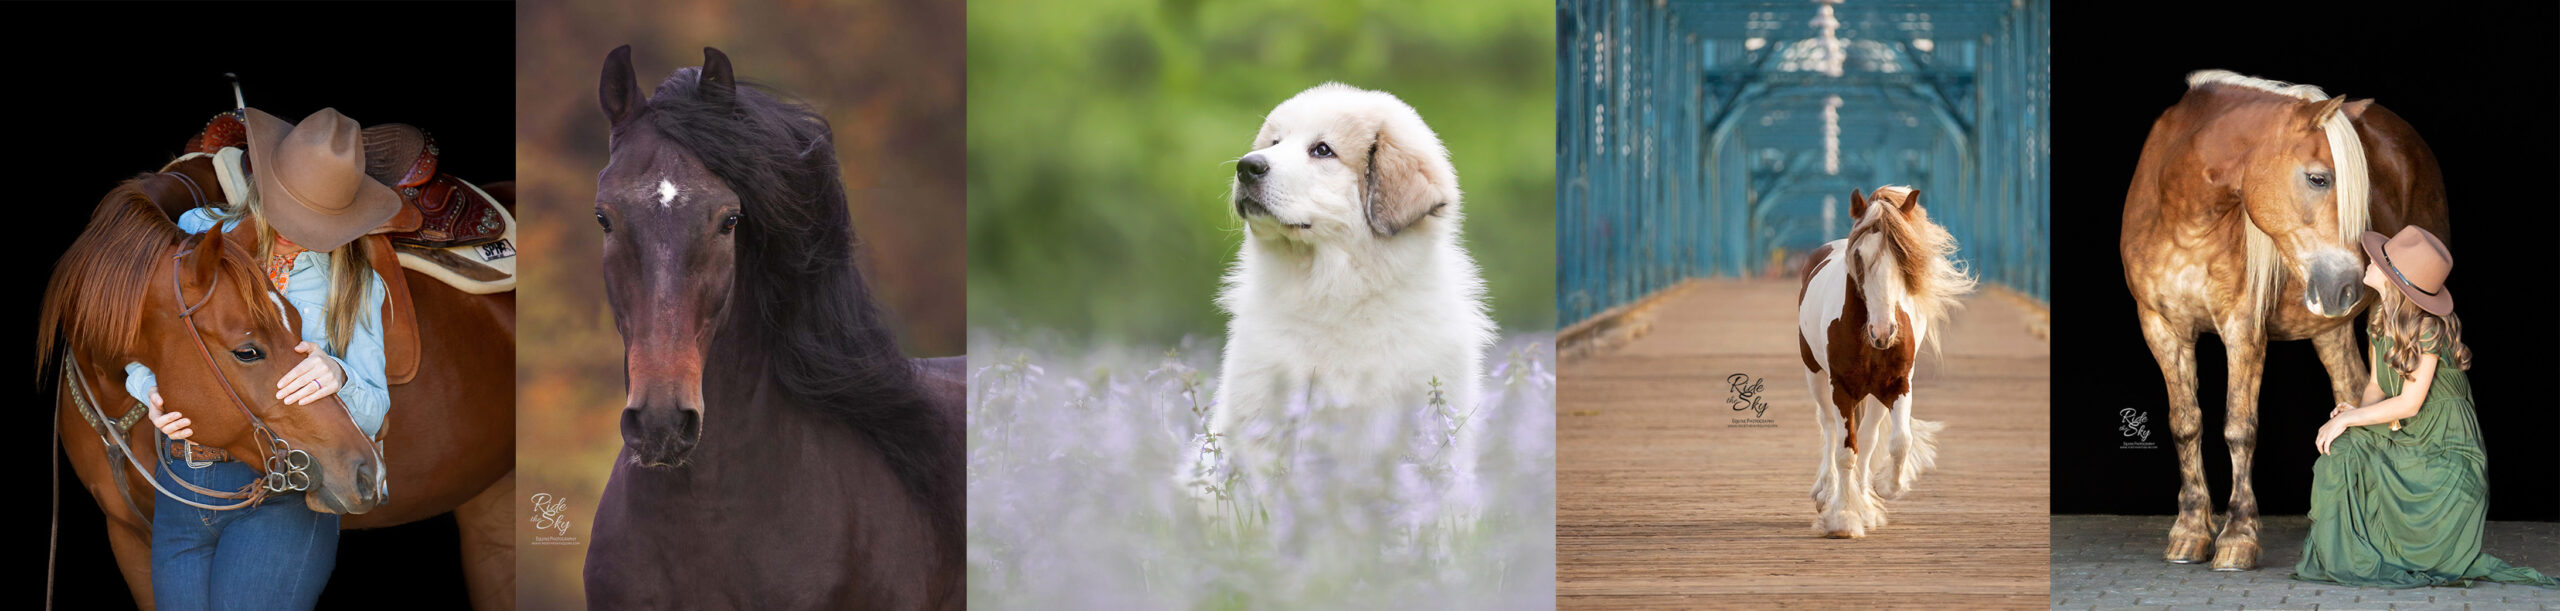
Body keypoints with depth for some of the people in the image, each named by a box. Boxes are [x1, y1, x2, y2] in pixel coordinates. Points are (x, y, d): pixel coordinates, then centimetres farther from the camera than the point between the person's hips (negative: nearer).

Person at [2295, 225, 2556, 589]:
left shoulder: (2428, 331, -21)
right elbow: (2377, 385, 9)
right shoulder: (2382, 321, 3)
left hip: (2445, 451, -7)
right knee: (2342, 449, -18)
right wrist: (2359, 412, -12)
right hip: (2402, 438, 7)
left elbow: (2409, 404, -20)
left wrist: (2349, 418, -17)